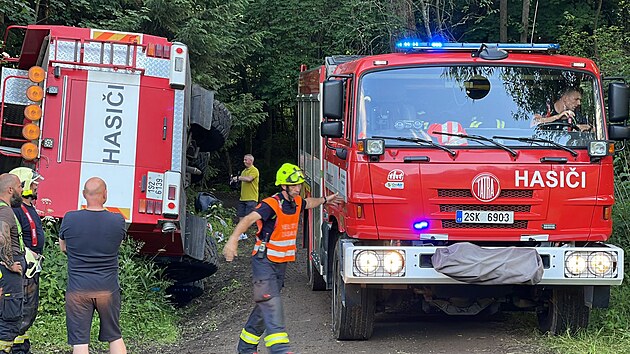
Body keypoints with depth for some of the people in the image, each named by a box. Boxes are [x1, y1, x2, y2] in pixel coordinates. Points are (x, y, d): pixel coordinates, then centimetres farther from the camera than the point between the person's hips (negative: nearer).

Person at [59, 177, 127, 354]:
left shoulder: (70, 219, -9)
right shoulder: (118, 220, -8)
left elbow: (63, 247, 7)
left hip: (78, 291, -1)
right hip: (108, 289, 1)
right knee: (115, 337, 16)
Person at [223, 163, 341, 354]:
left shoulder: (296, 202, 7)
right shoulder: (272, 204, -20)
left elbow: (308, 203, 34)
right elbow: (248, 219, -33)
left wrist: (324, 200, 44)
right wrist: (233, 240, -47)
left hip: (281, 263, 8)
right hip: (265, 261, -8)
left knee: (265, 306, 13)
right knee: (271, 303, -18)